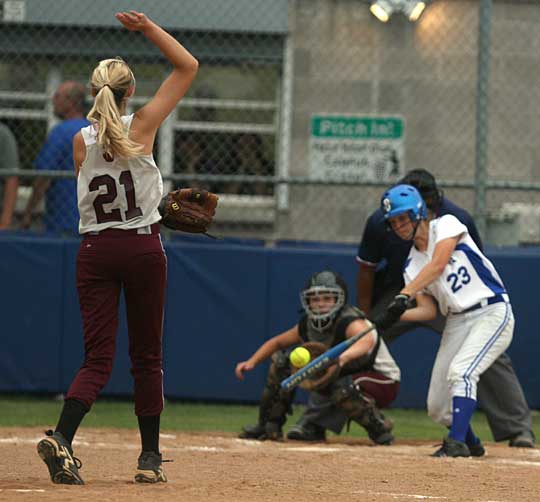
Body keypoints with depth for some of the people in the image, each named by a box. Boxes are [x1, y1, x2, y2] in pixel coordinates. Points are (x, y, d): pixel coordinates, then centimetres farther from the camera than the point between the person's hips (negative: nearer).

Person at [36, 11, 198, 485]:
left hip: (95, 250, 2)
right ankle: (150, 457, 14)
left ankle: (61, 437, -24)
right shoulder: (141, 126, -7)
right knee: (147, 357, 10)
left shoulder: (81, 140, 1)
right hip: (143, 247, -2)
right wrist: (148, 27, 3)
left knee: (97, 359, 0)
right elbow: (188, 67, 0)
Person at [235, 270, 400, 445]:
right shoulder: (307, 325, -8)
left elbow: (367, 341, -54)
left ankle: (380, 429, -15)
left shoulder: (350, 322, -30)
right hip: (340, 376, 7)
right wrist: (252, 362, -8)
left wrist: (343, 357, -74)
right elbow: (277, 342, 8)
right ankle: (269, 426, 10)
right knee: (281, 362, -3)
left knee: (343, 389, -41)